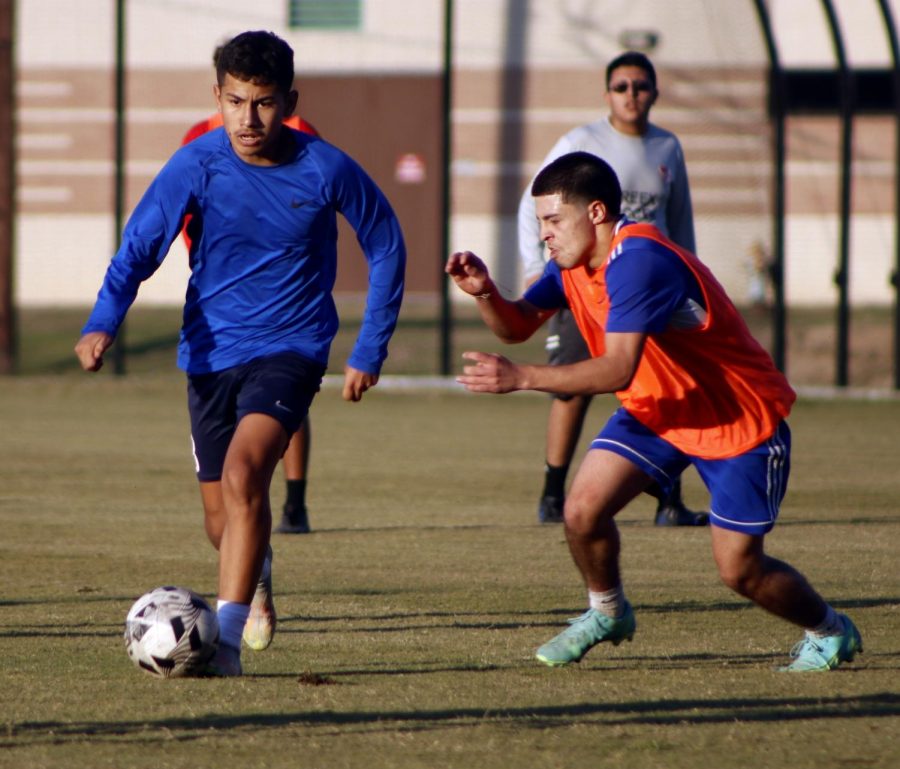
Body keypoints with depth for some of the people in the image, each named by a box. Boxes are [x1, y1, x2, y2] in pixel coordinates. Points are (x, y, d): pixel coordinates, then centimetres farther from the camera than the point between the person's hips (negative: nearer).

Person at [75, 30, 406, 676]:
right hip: (211, 350, 3)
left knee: (242, 472, -28)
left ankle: (226, 636, -28)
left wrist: (370, 351, 2)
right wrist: (103, 325, -34)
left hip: (291, 349, -3)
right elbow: (140, 246, -16)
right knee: (223, 518, 13)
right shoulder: (197, 165, -11)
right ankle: (256, 576, 50)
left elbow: (386, 248, 3)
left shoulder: (326, 170, -12)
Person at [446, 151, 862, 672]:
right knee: (584, 509, -11)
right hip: (656, 411, 7)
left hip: (741, 420, -7)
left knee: (740, 570, -5)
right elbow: (518, 325, -3)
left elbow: (618, 371, -40)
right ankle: (607, 613, 17)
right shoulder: (574, 260, -4)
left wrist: (521, 378, -41)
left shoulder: (638, 261, -32)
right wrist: (486, 293, -24)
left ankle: (830, 632, 23)